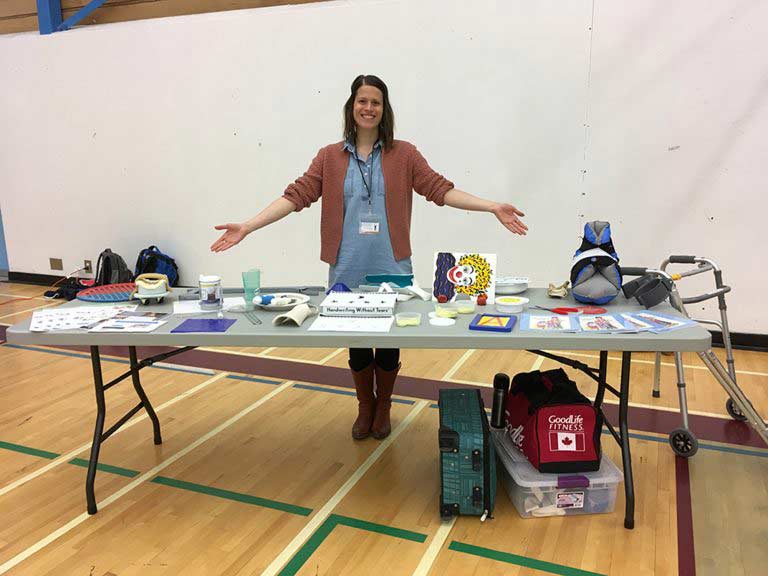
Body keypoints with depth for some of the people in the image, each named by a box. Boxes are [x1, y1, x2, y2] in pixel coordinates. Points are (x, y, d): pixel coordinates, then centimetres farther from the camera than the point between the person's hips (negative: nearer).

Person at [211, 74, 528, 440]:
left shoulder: (404, 154, 2)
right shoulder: (330, 157, 4)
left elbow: (440, 190, -3)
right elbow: (296, 196, -1)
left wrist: (492, 207, -12)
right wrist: (246, 227, -9)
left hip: (391, 269, -1)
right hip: (348, 270, 1)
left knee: (388, 341, 11)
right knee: (356, 342, 13)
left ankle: (383, 407, 35)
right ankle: (365, 406, 37)